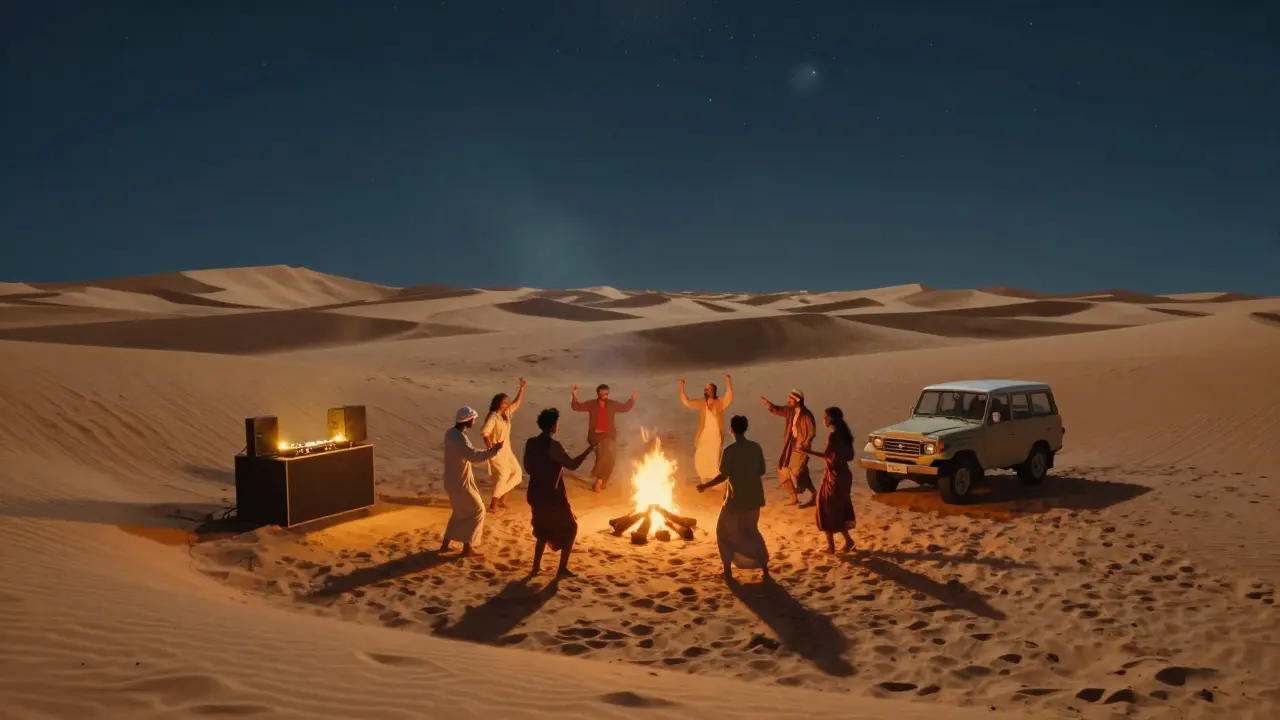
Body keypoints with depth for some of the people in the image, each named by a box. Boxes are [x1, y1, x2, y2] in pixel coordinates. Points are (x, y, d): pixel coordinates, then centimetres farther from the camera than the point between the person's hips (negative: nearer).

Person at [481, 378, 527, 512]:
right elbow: (484, 433, -28)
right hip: (497, 452, -9)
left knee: (516, 471, 12)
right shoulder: (493, 417, -21)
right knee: (502, 475, -6)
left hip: (506, 450, 9)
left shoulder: (507, 413, 3)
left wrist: (522, 388, 7)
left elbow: (517, 402, 15)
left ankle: (501, 498, 21)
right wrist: (491, 449, -27)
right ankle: (493, 504, 4)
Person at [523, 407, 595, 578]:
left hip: (536, 494, 7)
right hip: (552, 495, -7)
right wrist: (590, 449, -13)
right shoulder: (553, 445, -21)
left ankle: (536, 566, 23)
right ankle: (562, 568, 10)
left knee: (544, 529, 25)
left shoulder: (530, 443, 1)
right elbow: (572, 465, -21)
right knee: (569, 529, 11)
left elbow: (528, 467, 9)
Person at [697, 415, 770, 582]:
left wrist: (706, 485, -3)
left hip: (736, 499, -5)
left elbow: (723, 476, -16)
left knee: (723, 532, 14)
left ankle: (728, 570, 10)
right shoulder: (756, 447, 0)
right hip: (754, 498, 5)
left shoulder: (730, 450, -16)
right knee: (751, 531, 22)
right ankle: (765, 568, 17)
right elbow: (762, 471, 7)